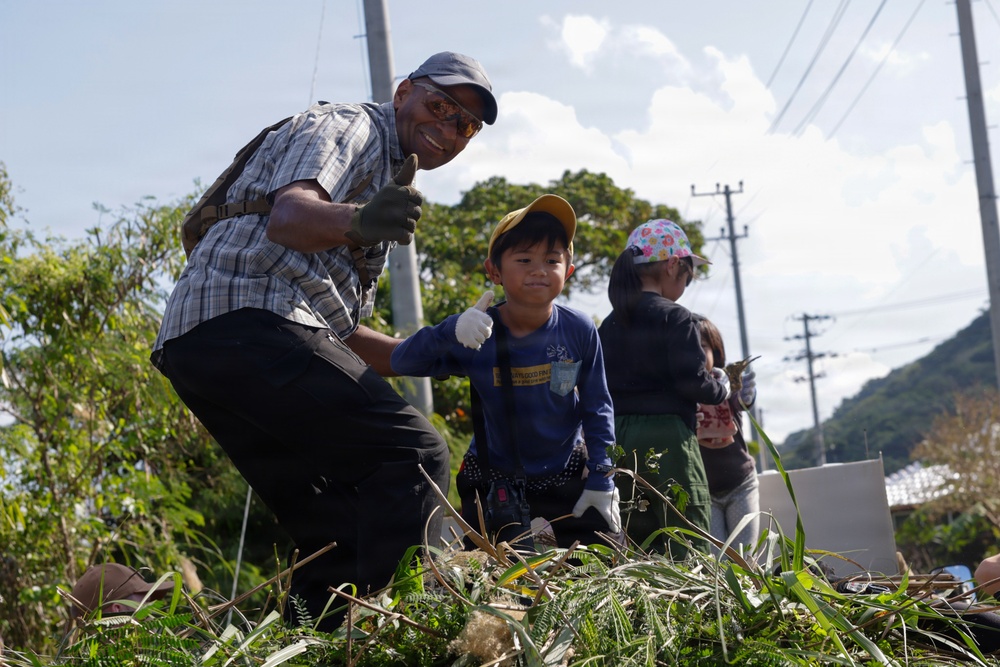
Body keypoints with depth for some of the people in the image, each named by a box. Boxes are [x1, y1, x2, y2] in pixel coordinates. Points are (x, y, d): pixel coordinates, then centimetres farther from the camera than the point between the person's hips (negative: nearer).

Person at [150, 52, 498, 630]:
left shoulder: (386, 181, 34)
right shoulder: (349, 126, 4)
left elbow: (340, 332, 33)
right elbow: (290, 214, -19)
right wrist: (357, 222, -39)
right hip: (244, 320, -10)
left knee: (343, 534, 8)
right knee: (414, 452, -19)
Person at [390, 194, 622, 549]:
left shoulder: (579, 332, -15)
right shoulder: (477, 336, -18)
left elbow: (597, 409, -4)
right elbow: (401, 361, -23)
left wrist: (600, 481, -6)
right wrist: (451, 331, -40)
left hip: (565, 479, 1)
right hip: (494, 480, -1)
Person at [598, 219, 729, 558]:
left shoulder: (609, 325, 11)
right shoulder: (675, 318, -8)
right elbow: (692, 382, -13)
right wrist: (722, 388, 6)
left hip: (617, 439, 7)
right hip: (666, 438, -7)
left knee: (636, 550, 11)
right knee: (689, 549, -6)